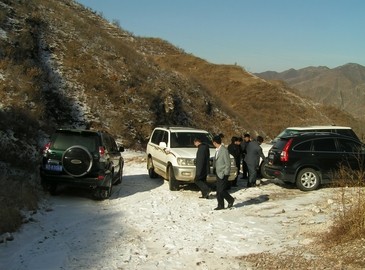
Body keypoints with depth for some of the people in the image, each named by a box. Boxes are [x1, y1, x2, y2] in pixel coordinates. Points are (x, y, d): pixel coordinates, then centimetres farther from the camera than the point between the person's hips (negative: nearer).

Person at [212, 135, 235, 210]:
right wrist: (214, 169, 11)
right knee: (219, 190, 10)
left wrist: (225, 173, -16)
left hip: (223, 174, -9)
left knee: (221, 190, -7)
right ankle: (220, 205, 19)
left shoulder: (224, 150, -18)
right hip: (218, 173, 9)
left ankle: (230, 200, 13)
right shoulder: (217, 150, 10)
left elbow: (228, 163, -17)